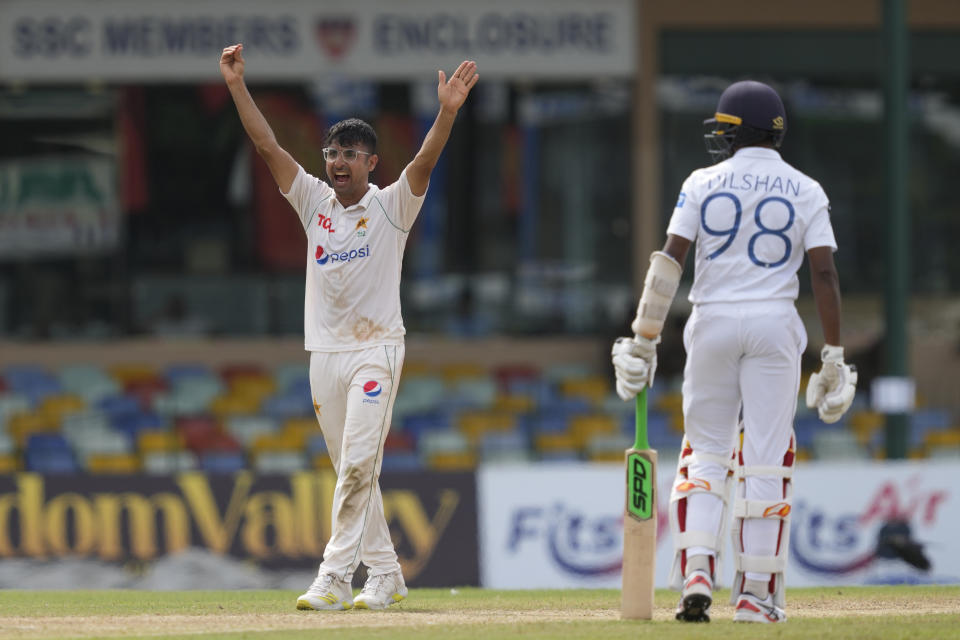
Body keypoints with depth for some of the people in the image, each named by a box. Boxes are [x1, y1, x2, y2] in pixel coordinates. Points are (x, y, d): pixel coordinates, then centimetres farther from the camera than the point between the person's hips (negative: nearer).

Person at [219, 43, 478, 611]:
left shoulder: (391, 207, -1)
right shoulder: (315, 202, 10)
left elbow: (425, 161, -17)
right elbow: (268, 145, 4)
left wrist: (448, 113, -34)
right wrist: (238, 87, -5)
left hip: (377, 350, -5)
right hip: (325, 352, 5)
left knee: (358, 463, -15)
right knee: (353, 470, 8)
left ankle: (335, 578, -19)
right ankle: (385, 576, 15)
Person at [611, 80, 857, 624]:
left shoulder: (704, 185, 1)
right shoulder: (804, 192, 2)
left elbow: (669, 262, -4)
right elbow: (825, 273, -6)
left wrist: (644, 340, 0)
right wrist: (834, 356, -3)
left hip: (713, 324, 0)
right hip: (774, 324, 0)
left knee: (705, 452, 10)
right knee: (766, 457, 3)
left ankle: (696, 574, -7)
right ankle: (756, 593, 2)